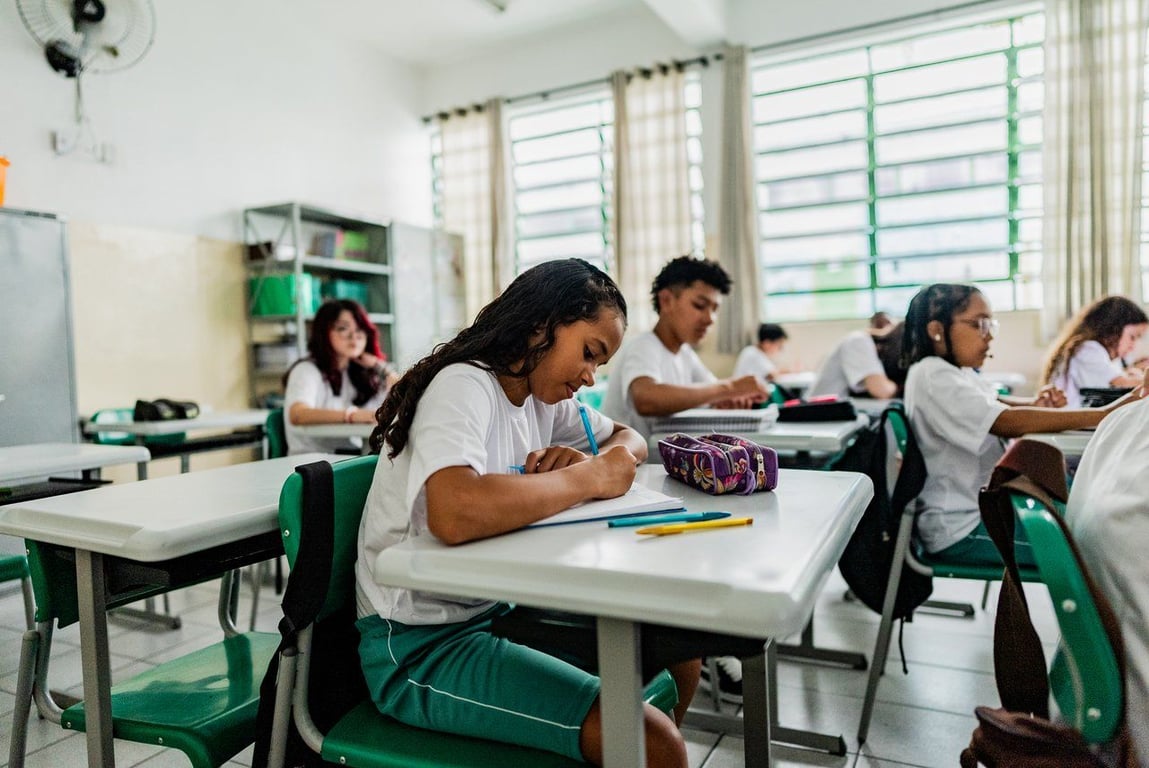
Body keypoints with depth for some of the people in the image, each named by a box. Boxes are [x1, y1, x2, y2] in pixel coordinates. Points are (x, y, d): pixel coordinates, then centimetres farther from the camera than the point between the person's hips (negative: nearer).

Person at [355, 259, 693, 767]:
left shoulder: (541, 396, 5)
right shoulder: (464, 386, -20)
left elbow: (629, 439, 18)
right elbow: (454, 514, -39)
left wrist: (603, 458, -7)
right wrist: (587, 478, -24)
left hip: (496, 611, 9)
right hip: (418, 647, -9)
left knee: (677, 655, 10)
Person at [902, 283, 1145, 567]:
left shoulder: (953, 370, 10)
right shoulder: (932, 376, -23)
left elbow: (997, 404, 15)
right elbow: (1008, 422, -31)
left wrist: (1036, 405, -8)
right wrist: (1106, 413, -30)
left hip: (980, 499, 10)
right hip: (961, 527, -10)